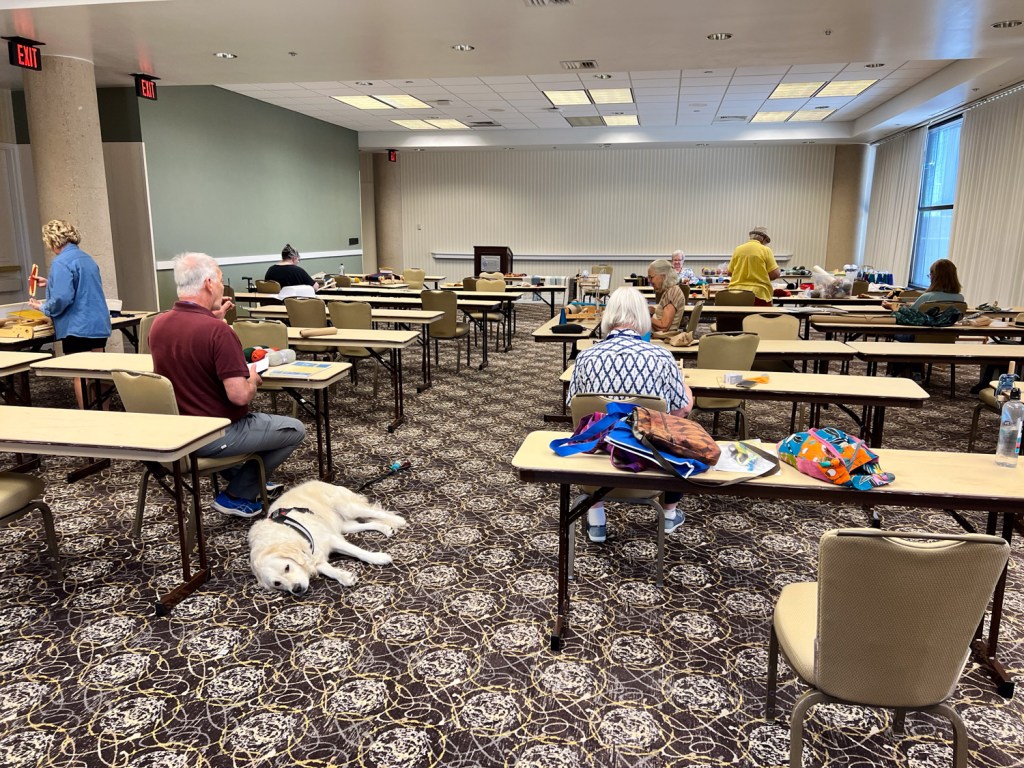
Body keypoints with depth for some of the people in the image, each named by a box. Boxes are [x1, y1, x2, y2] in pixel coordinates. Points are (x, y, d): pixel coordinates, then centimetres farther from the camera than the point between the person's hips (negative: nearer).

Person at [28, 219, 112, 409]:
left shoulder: (61, 263, -13)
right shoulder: (86, 258, 14)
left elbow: (62, 299, -21)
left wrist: (43, 307, -2)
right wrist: (49, 283, 32)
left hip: (78, 329, -8)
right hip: (99, 325, 8)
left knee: (80, 377, -1)